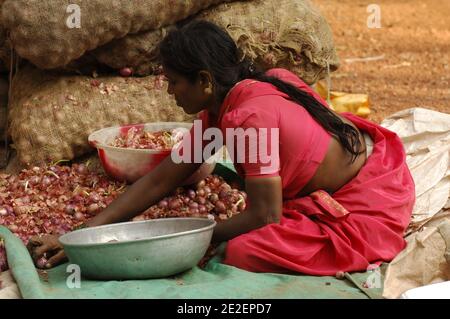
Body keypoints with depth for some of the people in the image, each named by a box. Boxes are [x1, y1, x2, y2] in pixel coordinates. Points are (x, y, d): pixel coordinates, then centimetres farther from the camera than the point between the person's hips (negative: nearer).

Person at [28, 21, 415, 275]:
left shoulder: (250, 115, -25)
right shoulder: (221, 106, 3)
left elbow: (264, 216, -21)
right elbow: (160, 180, 3)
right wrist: (81, 236, 1)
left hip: (370, 206, -9)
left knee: (243, 252, -21)